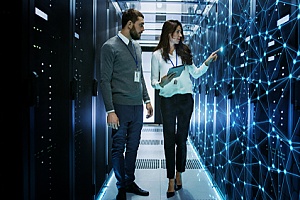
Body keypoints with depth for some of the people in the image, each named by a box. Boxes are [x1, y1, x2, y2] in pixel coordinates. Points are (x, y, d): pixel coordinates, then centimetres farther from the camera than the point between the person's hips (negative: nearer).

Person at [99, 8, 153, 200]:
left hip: (138, 106, 6)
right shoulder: (110, 46, -6)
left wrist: (147, 99, 16)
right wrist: (110, 110, -15)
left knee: (133, 147, 13)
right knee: (119, 148, 5)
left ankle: (130, 182, 29)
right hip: (121, 107, -6)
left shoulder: (137, 46, 13)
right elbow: (105, 80, -10)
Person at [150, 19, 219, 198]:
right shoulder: (157, 55, 1)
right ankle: (171, 181, 8)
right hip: (168, 100, -2)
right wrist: (161, 83, -20)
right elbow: (153, 81, 0)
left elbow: (195, 73, 9)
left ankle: (179, 175, 23)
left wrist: (208, 62, -3)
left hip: (186, 99, 3)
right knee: (170, 139, 0)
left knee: (182, 138, 8)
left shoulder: (184, 51, 10)